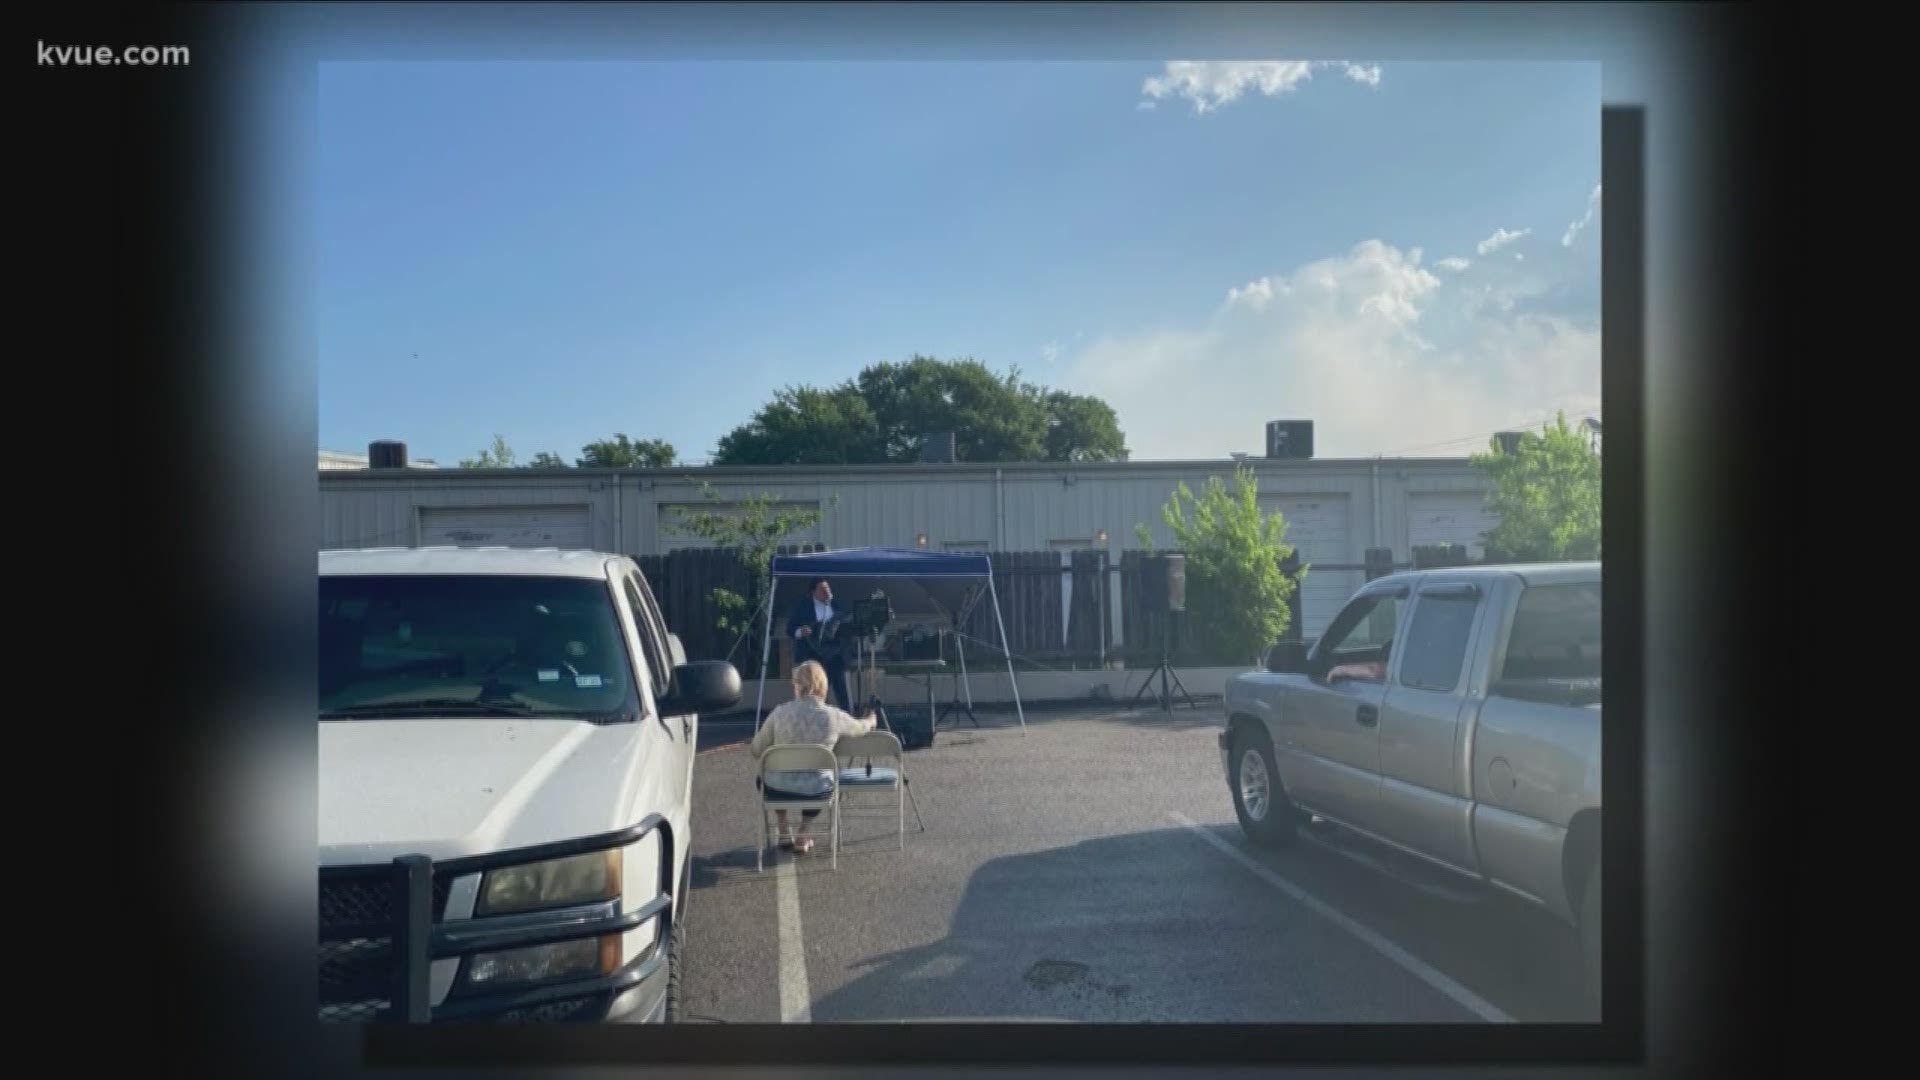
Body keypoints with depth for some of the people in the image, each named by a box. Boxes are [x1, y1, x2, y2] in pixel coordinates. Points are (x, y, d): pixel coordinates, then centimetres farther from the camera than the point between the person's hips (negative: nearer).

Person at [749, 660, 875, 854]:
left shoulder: (780, 712, -12)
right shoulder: (834, 716, -10)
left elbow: (757, 751, -1)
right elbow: (859, 728, 12)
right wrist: (870, 722, 37)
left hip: (780, 785, 0)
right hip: (817, 789, 1)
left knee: (762, 777, 37)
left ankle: (784, 833, 34)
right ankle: (801, 834, 28)